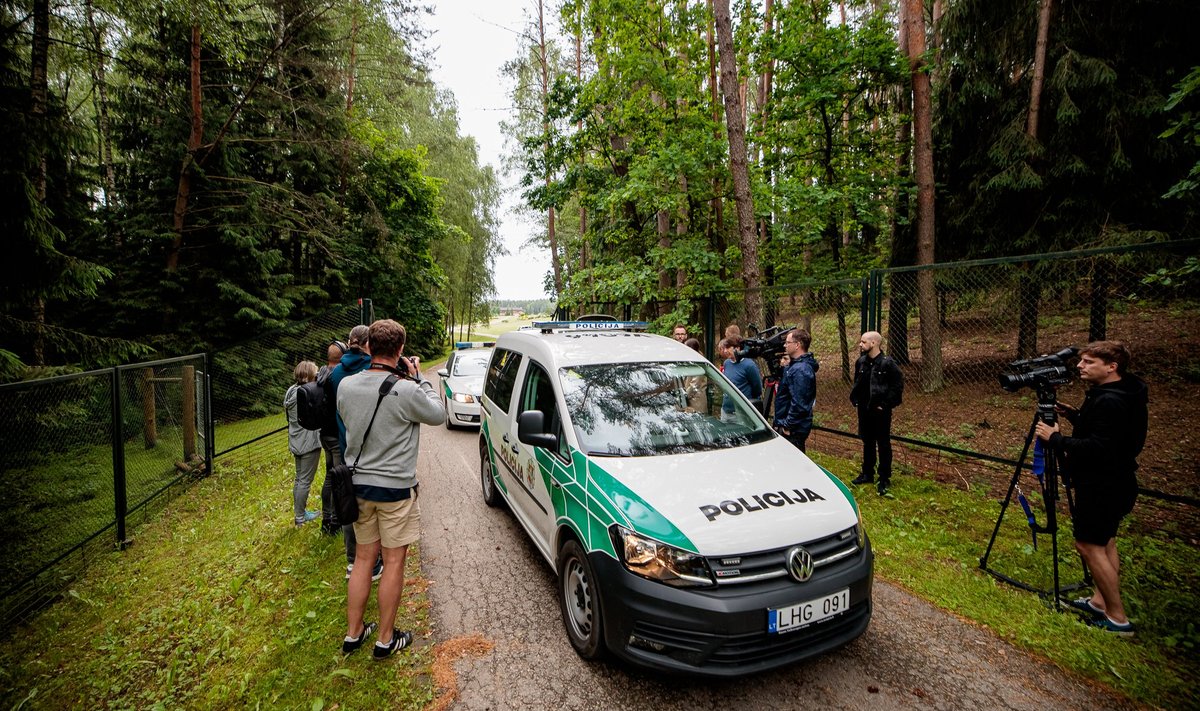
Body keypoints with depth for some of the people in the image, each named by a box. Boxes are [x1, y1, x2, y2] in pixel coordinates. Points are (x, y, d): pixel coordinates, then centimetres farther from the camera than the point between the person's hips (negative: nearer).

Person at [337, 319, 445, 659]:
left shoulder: (346, 386, -5)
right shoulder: (407, 391, -22)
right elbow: (438, 414, -6)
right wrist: (419, 378, 1)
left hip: (358, 484, 6)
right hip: (395, 488, -5)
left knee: (363, 558, 20)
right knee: (393, 562, 9)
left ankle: (353, 633, 32)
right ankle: (386, 639, 22)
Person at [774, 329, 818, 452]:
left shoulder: (801, 370, -21)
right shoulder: (795, 365, 11)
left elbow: (799, 403, -26)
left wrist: (787, 425, -18)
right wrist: (784, 368, 4)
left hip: (794, 430, -10)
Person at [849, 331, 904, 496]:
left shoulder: (887, 363, -15)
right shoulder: (861, 362, 4)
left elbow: (898, 385, -14)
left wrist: (887, 404, -15)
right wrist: (855, 399, 7)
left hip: (880, 411, -6)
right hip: (864, 409, 6)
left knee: (883, 445, 5)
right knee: (867, 442, 17)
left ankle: (884, 479, 15)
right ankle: (867, 474, 30)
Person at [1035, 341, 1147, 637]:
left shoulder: (1110, 401, -25)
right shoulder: (1120, 394, 7)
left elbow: (1098, 447, -29)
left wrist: (1056, 440, -22)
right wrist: (1075, 416, 9)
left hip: (1103, 487, -11)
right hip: (1111, 482, 11)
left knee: (1089, 544, -2)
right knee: (1105, 541, 18)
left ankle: (1117, 618, 8)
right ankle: (1101, 601, 30)